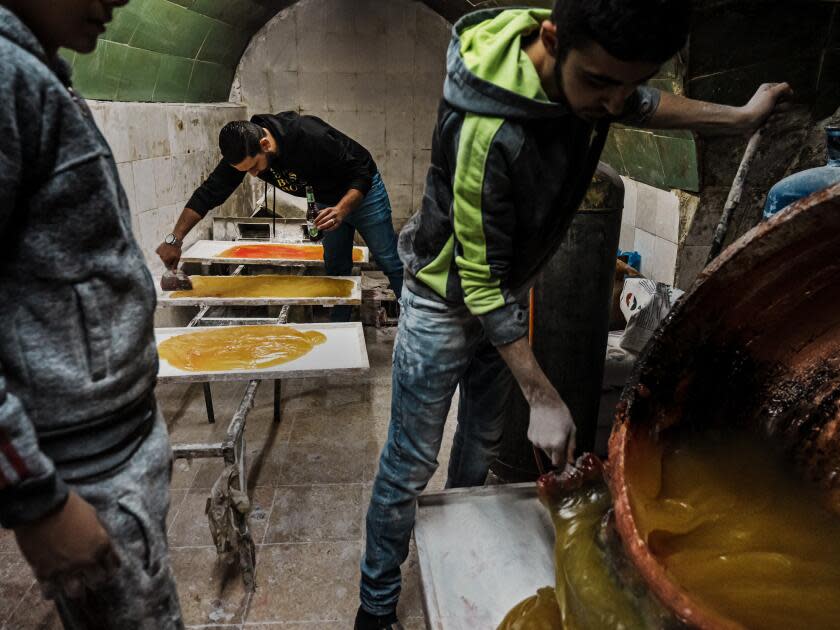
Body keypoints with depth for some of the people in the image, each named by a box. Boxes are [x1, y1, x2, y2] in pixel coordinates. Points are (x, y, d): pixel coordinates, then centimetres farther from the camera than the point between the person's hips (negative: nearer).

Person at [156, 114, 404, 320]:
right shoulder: (242, 150, -20)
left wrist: (341, 210, -46)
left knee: (390, 262, 0)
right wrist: (174, 239, -20)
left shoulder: (312, 137, -39)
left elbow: (363, 171, -30)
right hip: (327, 200, 6)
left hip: (361, 190, -5)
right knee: (336, 268, 11)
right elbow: (210, 192, -15)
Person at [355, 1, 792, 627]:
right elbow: (480, 283, -29)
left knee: (483, 440, 23)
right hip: (447, 306, -7)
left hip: (510, 294, 8)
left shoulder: (588, 63, -14)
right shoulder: (490, 134, -38)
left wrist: (740, 116, 12)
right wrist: (543, 397, -24)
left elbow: (639, 102, 12)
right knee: (410, 466, 4)